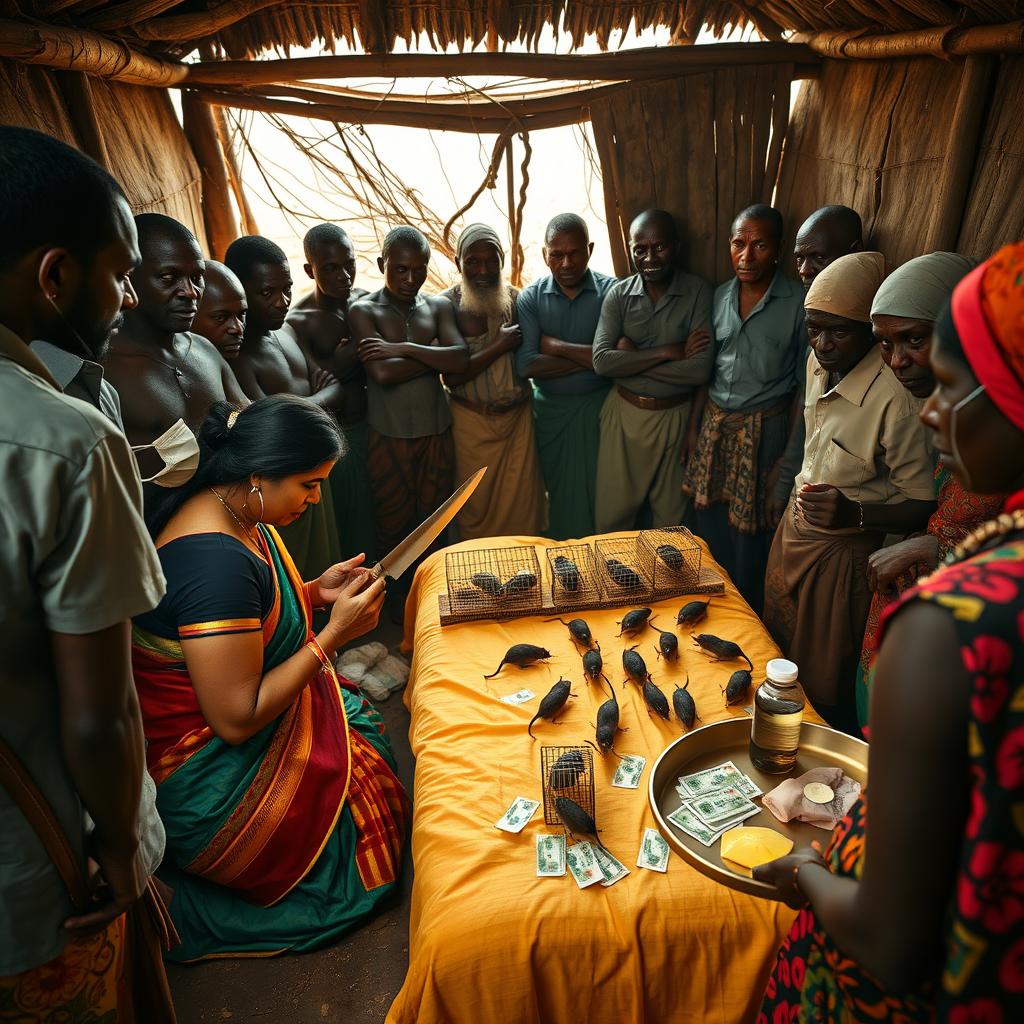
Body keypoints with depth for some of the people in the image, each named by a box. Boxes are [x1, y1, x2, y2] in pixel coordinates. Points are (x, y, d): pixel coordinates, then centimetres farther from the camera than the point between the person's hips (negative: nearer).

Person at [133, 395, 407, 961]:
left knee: (364, 722, 13)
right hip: (204, 778, -9)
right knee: (372, 793, 1)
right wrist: (334, 634, -24)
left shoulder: (234, 512, -2)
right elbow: (237, 720, -28)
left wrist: (315, 591, -2)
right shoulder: (215, 559, -33)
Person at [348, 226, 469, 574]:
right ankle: (394, 592, 28)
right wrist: (433, 353, -11)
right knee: (393, 522, 10)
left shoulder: (439, 306, 5)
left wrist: (403, 348, -17)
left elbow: (461, 360, -11)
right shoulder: (364, 311, -5)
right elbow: (382, 373, -20)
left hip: (437, 431, 3)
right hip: (388, 436, -3)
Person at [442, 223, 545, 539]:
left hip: (519, 417, 3)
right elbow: (451, 377, -16)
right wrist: (499, 347, -18)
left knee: (521, 502, 11)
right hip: (471, 421, -2)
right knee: (476, 505, 11)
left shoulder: (517, 299, 0)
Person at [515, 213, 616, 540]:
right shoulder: (531, 297, -3)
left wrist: (556, 346, -15)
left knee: (598, 489, 10)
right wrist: (590, 358, -18)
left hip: (598, 406, -1)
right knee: (555, 488, 15)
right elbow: (526, 365, -16)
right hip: (550, 408, 2)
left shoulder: (612, 291, -8)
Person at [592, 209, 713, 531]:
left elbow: (701, 370, -18)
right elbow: (602, 361, -16)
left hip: (675, 416, -1)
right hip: (624, 412, 1)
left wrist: (633, 357, -16)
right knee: (612, 514, 11)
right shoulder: (618, 294, -3)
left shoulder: (698, 292, -9)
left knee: (671, 516, 15)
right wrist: (667, 352, -20)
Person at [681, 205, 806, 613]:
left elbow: (804, 387, -9)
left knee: (750, 535, 6)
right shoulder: (721, 295, 4)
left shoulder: (798, 303, -11)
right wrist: (693, 429, 9)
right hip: (714, 424, 5)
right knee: (709, 524, 14)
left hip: (764, 429, -5)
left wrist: (787, 459, -10)